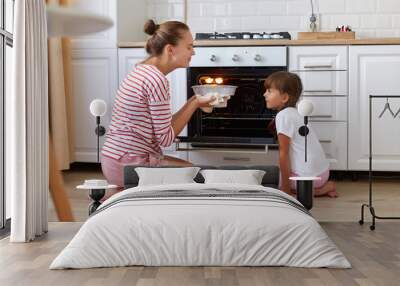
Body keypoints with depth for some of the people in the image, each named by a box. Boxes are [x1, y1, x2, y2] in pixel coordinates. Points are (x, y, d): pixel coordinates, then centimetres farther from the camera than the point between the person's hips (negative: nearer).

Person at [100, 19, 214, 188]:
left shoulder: (142, 70, 12)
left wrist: (193, 102, 8)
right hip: (129, 166, -10)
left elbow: (162, 126, 11)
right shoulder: (157, 80, -18)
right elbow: (166, 138, -15)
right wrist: (195, 104, -7)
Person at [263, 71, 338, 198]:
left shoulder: (283, 116, -17)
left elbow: (283, 153, -17)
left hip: (309, 176, -9)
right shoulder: (294, 113, 11)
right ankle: (324, 186, 13)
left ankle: (318, 190, -2)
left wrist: (285, 187, -13)